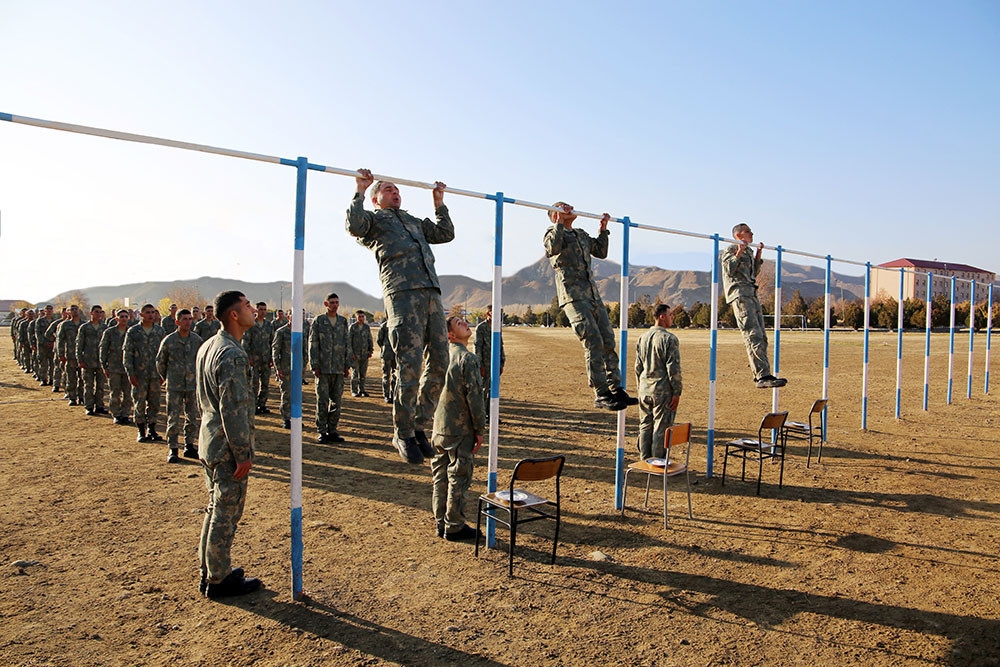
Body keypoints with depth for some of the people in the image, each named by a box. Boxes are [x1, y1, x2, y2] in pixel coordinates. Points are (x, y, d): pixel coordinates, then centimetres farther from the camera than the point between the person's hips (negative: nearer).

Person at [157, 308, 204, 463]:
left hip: (193, 385, 3)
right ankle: (173, 449, 9)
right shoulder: (169, 340, -6)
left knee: (194, 418, 8)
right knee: (173, 418, 1)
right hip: (174, 386, -3)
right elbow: (160, 361, 7)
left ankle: (189, 446, 20)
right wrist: (166, 378, 10)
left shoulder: (197, 340, 1)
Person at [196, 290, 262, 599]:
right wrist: (243, 454, -19)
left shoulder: (207, 347, 9)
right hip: (228, 448, -10)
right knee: (226, 513, 3)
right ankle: (219, 580, 16)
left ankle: (209, 571, 33)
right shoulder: (233, 356, -22)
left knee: (216, 509, 20)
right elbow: (233, 409, -24)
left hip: (209, 442, 10)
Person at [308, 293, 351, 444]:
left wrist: (347, 365, 6)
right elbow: (313, 344, -2)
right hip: (323, 368, -3)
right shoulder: (318, 321, 1)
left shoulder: (343, 321, 10)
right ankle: (321, 432, 7)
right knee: (323, 401, -1)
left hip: (339, 369, 3)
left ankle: (332, 431, 15)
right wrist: (314, 366, -9)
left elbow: (347, 344, 12)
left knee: (337, 401, 6)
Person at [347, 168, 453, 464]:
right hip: (402, 294, -6)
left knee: (439, 364, 3)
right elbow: (355, 225, -5)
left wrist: (439, 202, 32)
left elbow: (446, 234, 34)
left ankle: (419, 426, 16)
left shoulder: (414, 221, 34)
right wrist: (360, 190, 2)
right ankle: (403, 434, 3)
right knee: (409, 366, -10)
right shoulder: (373, 219, 17)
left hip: (431, 295, 7)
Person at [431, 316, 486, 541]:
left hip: (439, 427, 7)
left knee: (440, 476, 14)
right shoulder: (467, 358, -15)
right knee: (458, 477, 3)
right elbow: (474, 396, -17)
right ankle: (454, 527, 12)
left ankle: (441, 523, 24)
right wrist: (480, 430, -9)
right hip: (460, 428, -7)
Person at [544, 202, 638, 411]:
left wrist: (603, 229, 28)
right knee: (593, 343, -14)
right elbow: (553, 248, -18)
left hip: (593, 294, 8)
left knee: (608, 342, 3)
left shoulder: (581, 235, 27)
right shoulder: (553, 232, 4)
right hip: (573, 296, -8)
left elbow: (601, 252, 34)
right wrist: (560, 222, -13)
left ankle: (616, 390, 6)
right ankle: (601, 394, -11)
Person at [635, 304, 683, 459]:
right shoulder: (669, 339, -13)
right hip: (663, 391, -6)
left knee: (645, 426, 13)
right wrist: (677, 392, -10)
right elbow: (673, 368, -15)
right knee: (661, 429, 2)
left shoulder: (643, 337, 8)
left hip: (645, 390, 6)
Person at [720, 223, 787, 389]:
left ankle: (761, 375, 9)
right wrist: (738, 253, -16)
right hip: (739, 295, -9)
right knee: (753, 336, -18)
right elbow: (728, 270, -11)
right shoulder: (731, 250, 1)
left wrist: (758, 255, 23)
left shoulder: (749, 251, 26)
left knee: (761, 336, 6)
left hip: (752, 295, 9)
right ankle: (763, 376, -25)